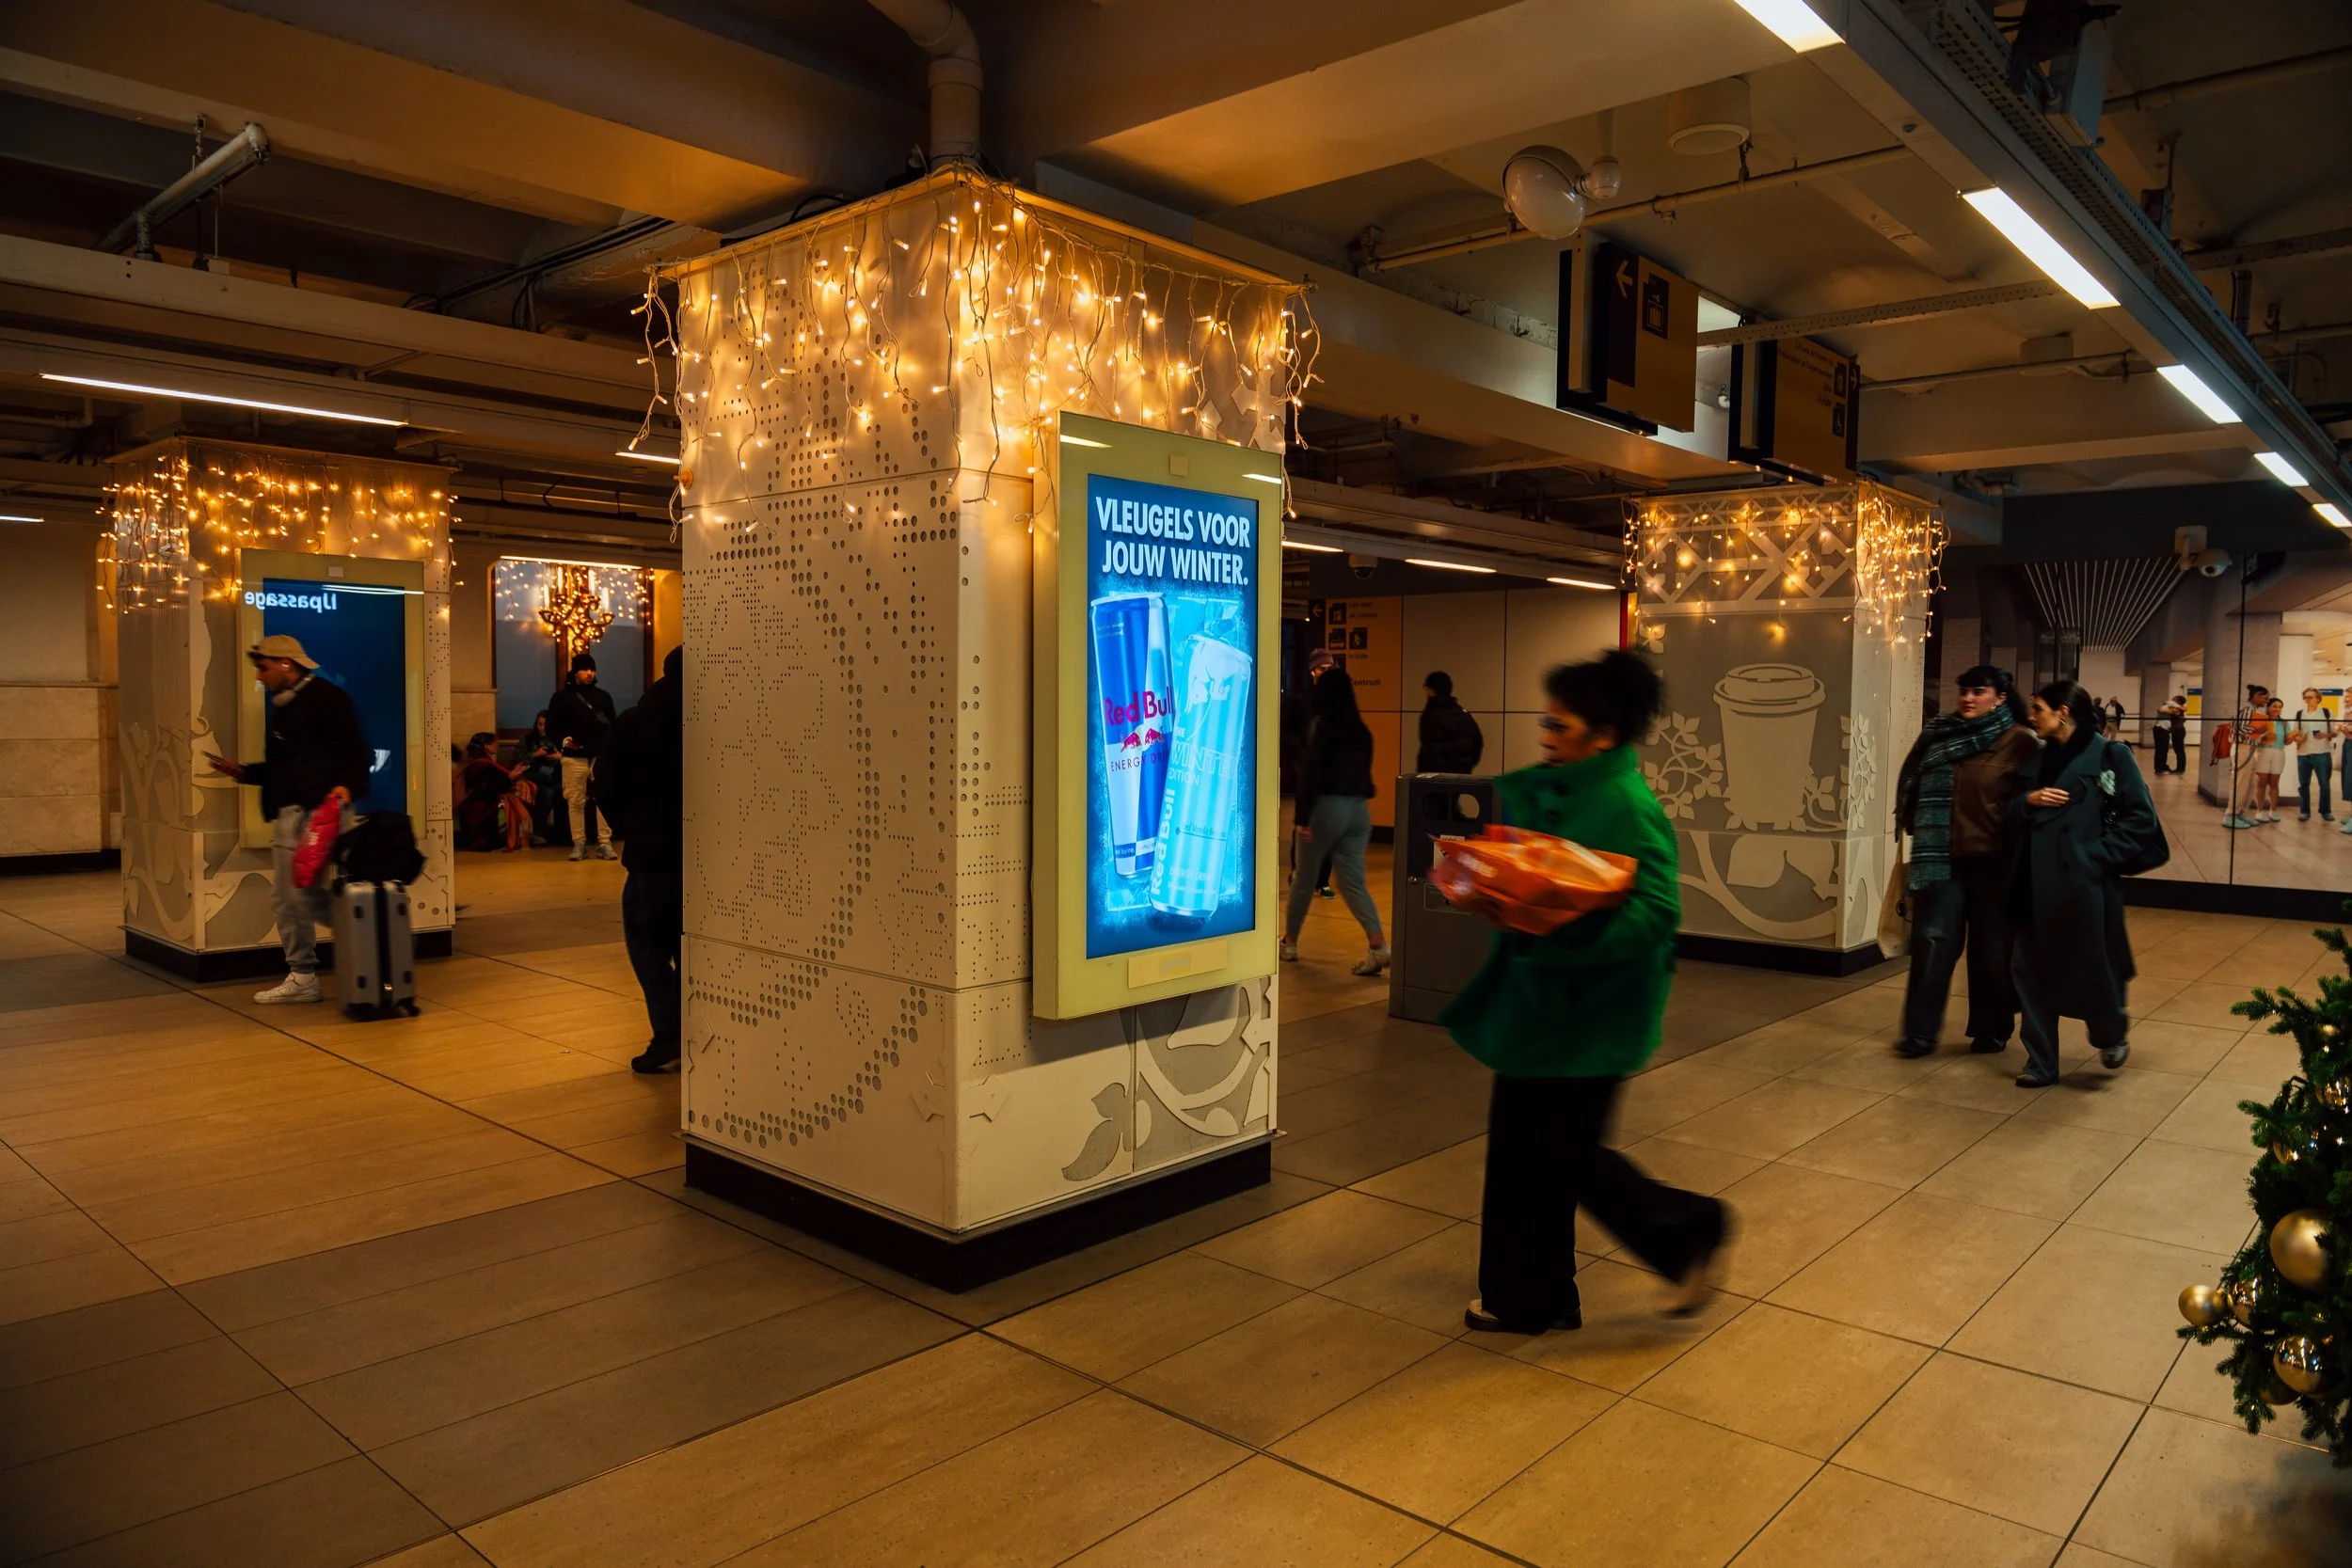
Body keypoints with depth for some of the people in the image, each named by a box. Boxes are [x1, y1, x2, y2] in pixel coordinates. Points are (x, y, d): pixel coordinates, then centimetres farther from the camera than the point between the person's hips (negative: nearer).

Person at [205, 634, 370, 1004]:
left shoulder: (324, 696, -7)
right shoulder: (283, 707, 22)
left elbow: (355, 748, -15)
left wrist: (346, 785, -28)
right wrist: (242, 772, 17)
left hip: (317, 811, -10)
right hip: (287, 815, 10)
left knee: (305, 894, -16)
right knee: (285, 901, 9)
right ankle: (302, 977, 15)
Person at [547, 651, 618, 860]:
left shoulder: (603, 696, 14)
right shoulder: (562, 697, 5)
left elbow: (612, 725, 14)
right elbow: (552, 725, 2)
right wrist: (563, 740, -16)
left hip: (601, 756, 2)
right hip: (574, 757, -2)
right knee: (576, 801, 2)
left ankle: (604, 843, -1)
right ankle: (579, 843, 8)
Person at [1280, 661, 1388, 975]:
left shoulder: (1320, 725, -8)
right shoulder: (1361, 730, 10)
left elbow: (1310, 772, -13)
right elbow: (1363, 771, 14)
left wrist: (1302, 817, -13)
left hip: (1328, 806, -5)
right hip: (1359, 809, 5)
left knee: (1304, 878, 11)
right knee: (1353, 882, 5)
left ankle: (1289, 943, 23)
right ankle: (1378, 945, -13)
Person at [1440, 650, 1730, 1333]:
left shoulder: (1628, 806, -18)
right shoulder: (1545, 792, 7)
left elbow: (1657, 911, -24)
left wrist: (1558, 930, -32)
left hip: (1590, 1012, -8)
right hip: (1538, 998, 9)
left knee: (1563, 1150, 2)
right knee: (1520, 1143, 13)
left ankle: (1690, 1231, 25)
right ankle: (1526, 1298, 26)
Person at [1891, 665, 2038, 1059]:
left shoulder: (2018, 742, -6)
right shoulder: (1940, 737, 9)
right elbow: (1914, 788, 17)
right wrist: (1919, 830, 9)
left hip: (1992, 859, -4)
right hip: (1943, 856, 4)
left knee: (1991, 945, 8)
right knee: (1933, 939, -1)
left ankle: (1992, 1031, 22)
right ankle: (1920, 1031, 1)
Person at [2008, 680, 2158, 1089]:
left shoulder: (2109, 755, -6)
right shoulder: (2040, 758, 13)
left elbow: (2142, 820, -9)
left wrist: (2097, 855, -14)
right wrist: (2027, 800, -4)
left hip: (2081, 883, -6)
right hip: (2036, 883, 6)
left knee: (2088, 966, 3)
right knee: (2029, 969, 5)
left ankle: (2112, 1033, 35)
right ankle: (2041, 1063, 15)